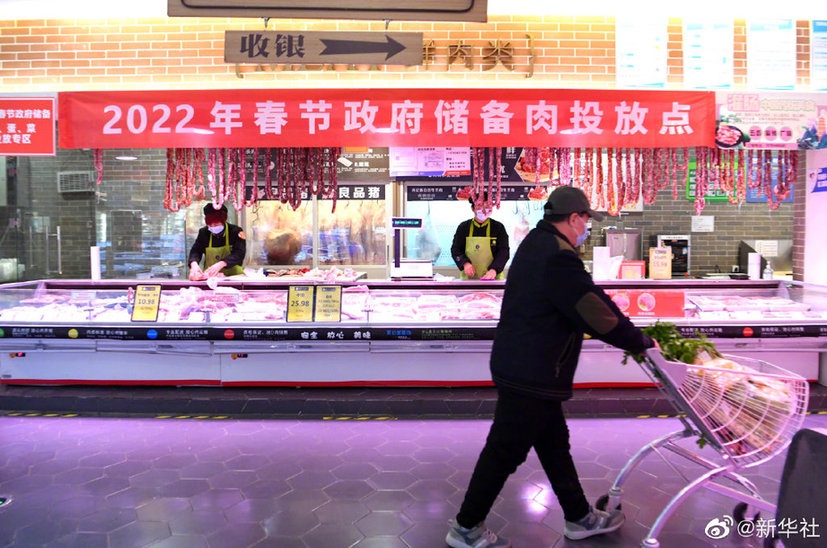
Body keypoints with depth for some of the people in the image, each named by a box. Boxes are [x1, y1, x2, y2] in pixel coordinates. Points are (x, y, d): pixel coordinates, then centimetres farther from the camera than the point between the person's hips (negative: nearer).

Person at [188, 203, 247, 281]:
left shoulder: (236, 231, -6)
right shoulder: (204, 232, 6)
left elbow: (239, 253, -16)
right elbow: (196, 251, 3)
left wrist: (220, 264, -32)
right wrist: (194, 264, -22)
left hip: (233, 275, -4)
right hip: (209, 276, 4)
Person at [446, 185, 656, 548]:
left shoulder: (537, 242, 10)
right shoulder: (558, 258, -24)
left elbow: (588, 299, 12)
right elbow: (596, 315, -22)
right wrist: (640, 342, -7)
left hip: (520, 366, 10)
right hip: (530, 376, -10)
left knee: (555, 444, 21)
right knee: (505, 451, 4)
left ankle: (579, 517, 39)